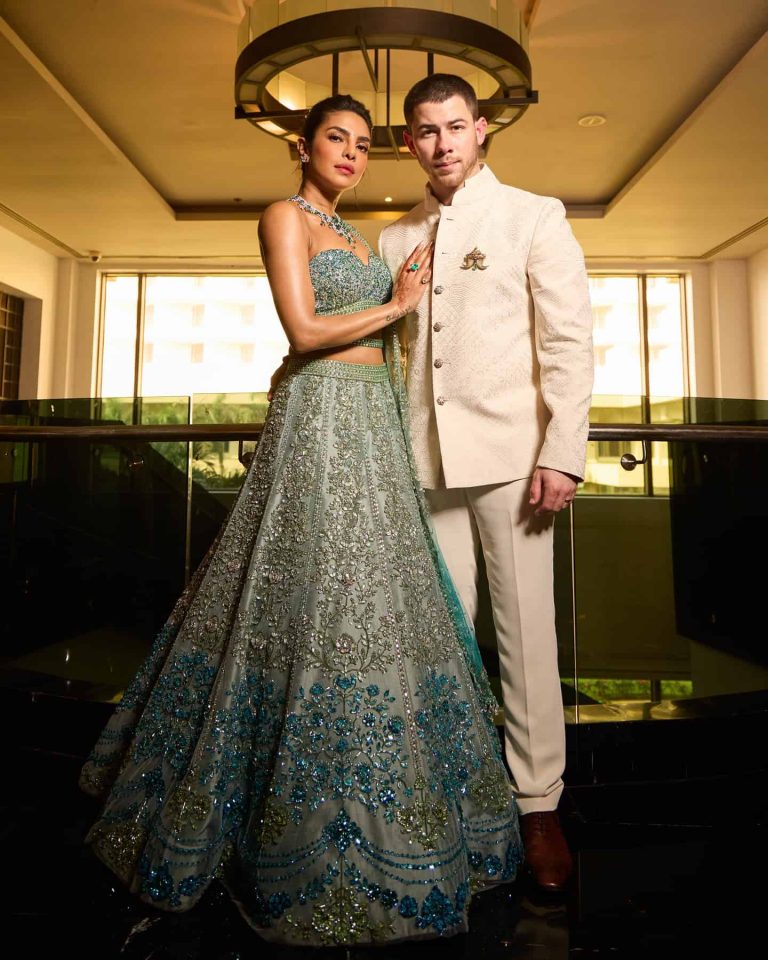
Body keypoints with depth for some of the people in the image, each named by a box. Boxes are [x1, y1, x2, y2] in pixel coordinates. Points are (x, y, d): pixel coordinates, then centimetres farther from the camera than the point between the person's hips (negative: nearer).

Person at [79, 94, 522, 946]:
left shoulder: (350, 235, 25)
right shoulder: (286, 217, 1)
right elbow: (305, 331, -13)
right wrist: (397, 303, -3)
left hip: (371, 423, 9)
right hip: (321, 417, -9)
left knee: (371, 598, 10)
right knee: (318, 596, -8)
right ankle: (326, 843, 9)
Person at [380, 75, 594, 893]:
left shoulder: (534, 216, 7)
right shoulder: (394, 238, 18)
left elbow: (569, 341, -1)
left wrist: (562, 453, -10)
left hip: (509, 453, -3)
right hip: (424, 457, 4)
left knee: (525, 631, 1)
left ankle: (538, 805, 16)